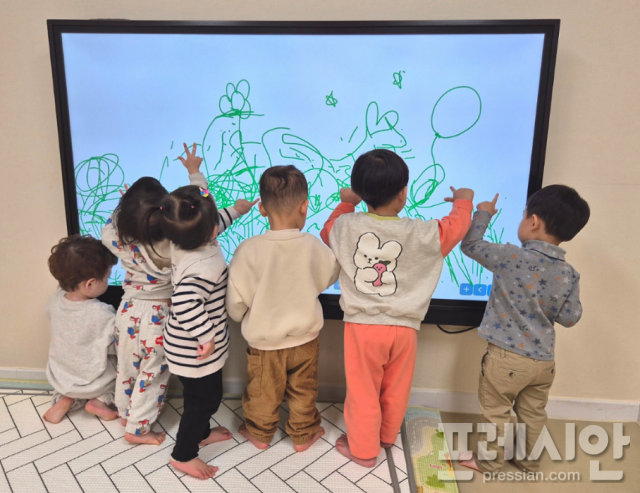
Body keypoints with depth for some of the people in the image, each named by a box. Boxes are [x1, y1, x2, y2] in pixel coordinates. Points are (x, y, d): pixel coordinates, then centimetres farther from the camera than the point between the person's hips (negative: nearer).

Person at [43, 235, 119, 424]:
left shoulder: (55, 300, -15)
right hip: (92, 382, -5)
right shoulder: (103, 315, -32)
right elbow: (115, 348, -19)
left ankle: (65, 400, 10)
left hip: (58, 377, 5)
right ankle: (99, 400, 3)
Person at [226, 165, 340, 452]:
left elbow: (236, 301, -17)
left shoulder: (249, 250, -25)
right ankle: (303, 435, 44)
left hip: (263, 341, -1)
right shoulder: (313, 246, -20)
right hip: (304, 340, 1)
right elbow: (330, 276, 1)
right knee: (303, 392, 24)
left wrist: (239, 316, 6)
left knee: (263, 392, 24)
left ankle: (260, 433, 46)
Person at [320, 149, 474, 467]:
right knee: (395, 390, 23)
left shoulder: (346, 226, -10)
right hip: (403, 327, 1)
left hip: (362, 325, 0)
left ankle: (363, 449, 31)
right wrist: (464, 200, 26)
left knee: (362, 391, 15)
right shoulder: (423, 234, -13)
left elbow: (326, 232, 13)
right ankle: (387, 436, 46)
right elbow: (458, 225, 5)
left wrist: (345, 204, 25)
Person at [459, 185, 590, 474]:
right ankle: (529, 461, 41)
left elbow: (471, 245, -11)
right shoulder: (569, 275, -6)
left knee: (496, 412, 14)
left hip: (507, 357, -5)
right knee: (533, 414, 22)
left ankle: (491, 462, 30)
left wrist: (483, 213, 3)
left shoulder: (511, 258, -20)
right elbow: (570, 318, -1)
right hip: (543, 360, 5)